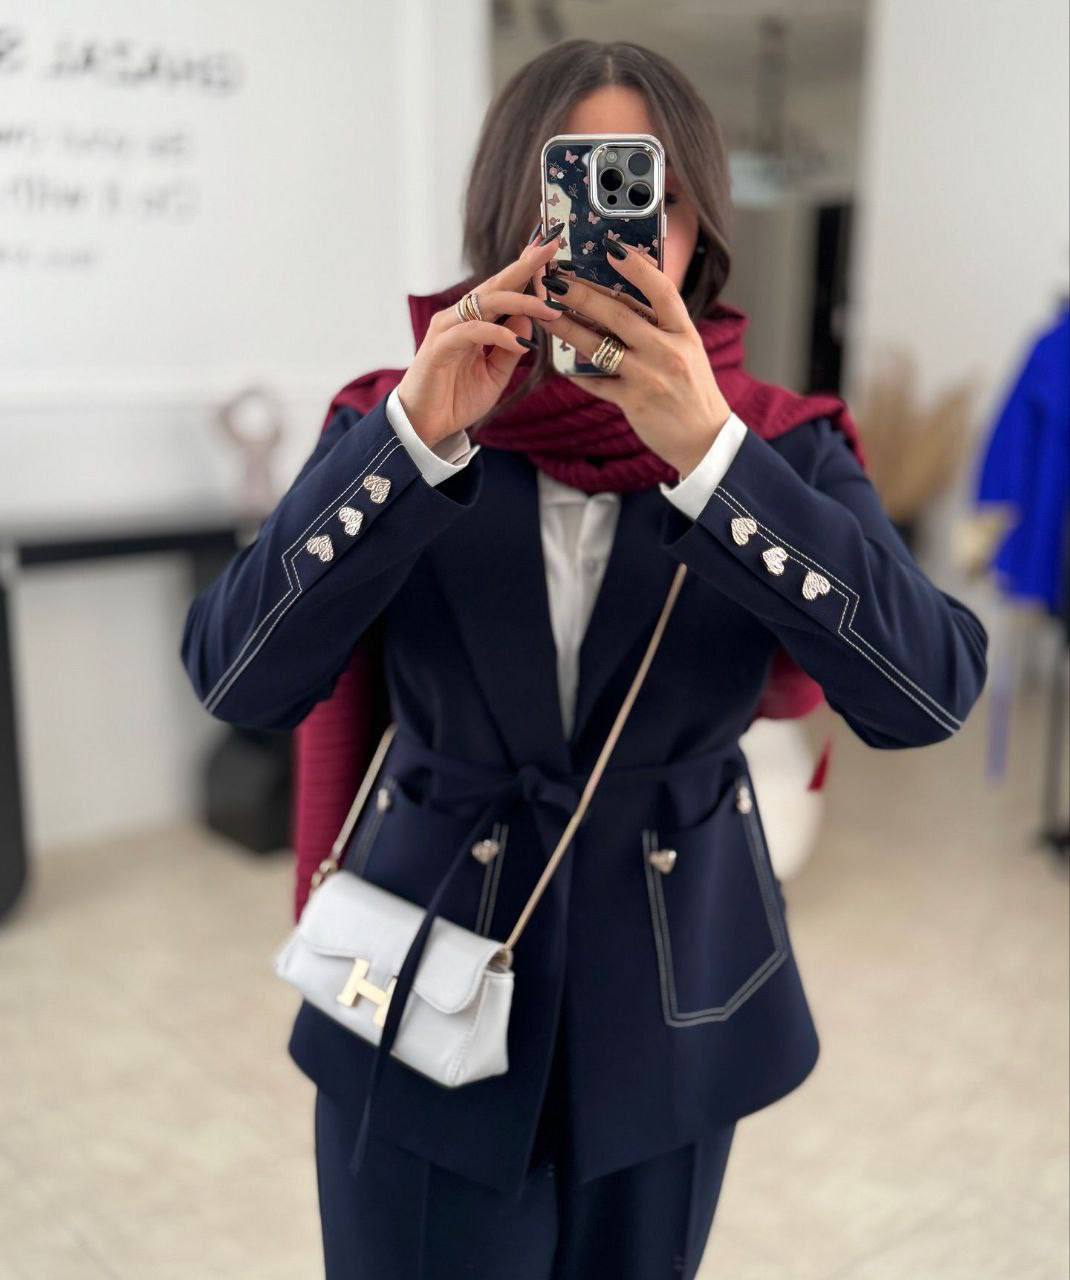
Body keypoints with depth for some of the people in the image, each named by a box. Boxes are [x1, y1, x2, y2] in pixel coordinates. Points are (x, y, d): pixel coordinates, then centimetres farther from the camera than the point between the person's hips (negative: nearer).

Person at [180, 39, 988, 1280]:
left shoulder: (783, 445, -7)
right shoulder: (392, 420, -7)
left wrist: (707, 449, -30)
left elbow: (925, 693, -21)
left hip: (669, 1018, 2)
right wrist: (419, 435, -28)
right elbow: (240, 681, -17)